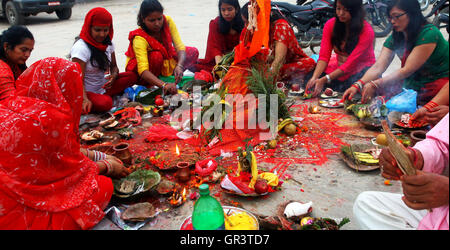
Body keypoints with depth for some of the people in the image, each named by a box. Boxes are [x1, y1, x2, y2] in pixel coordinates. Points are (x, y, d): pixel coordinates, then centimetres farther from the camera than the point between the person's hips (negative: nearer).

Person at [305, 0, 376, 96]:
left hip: (361, 69, -3)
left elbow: (351, 63, -24)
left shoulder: (366, 31, -16)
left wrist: (324, 80, -36)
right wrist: (314, 77, -30)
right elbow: (324, 56, -10)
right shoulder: (330, 24, -3)